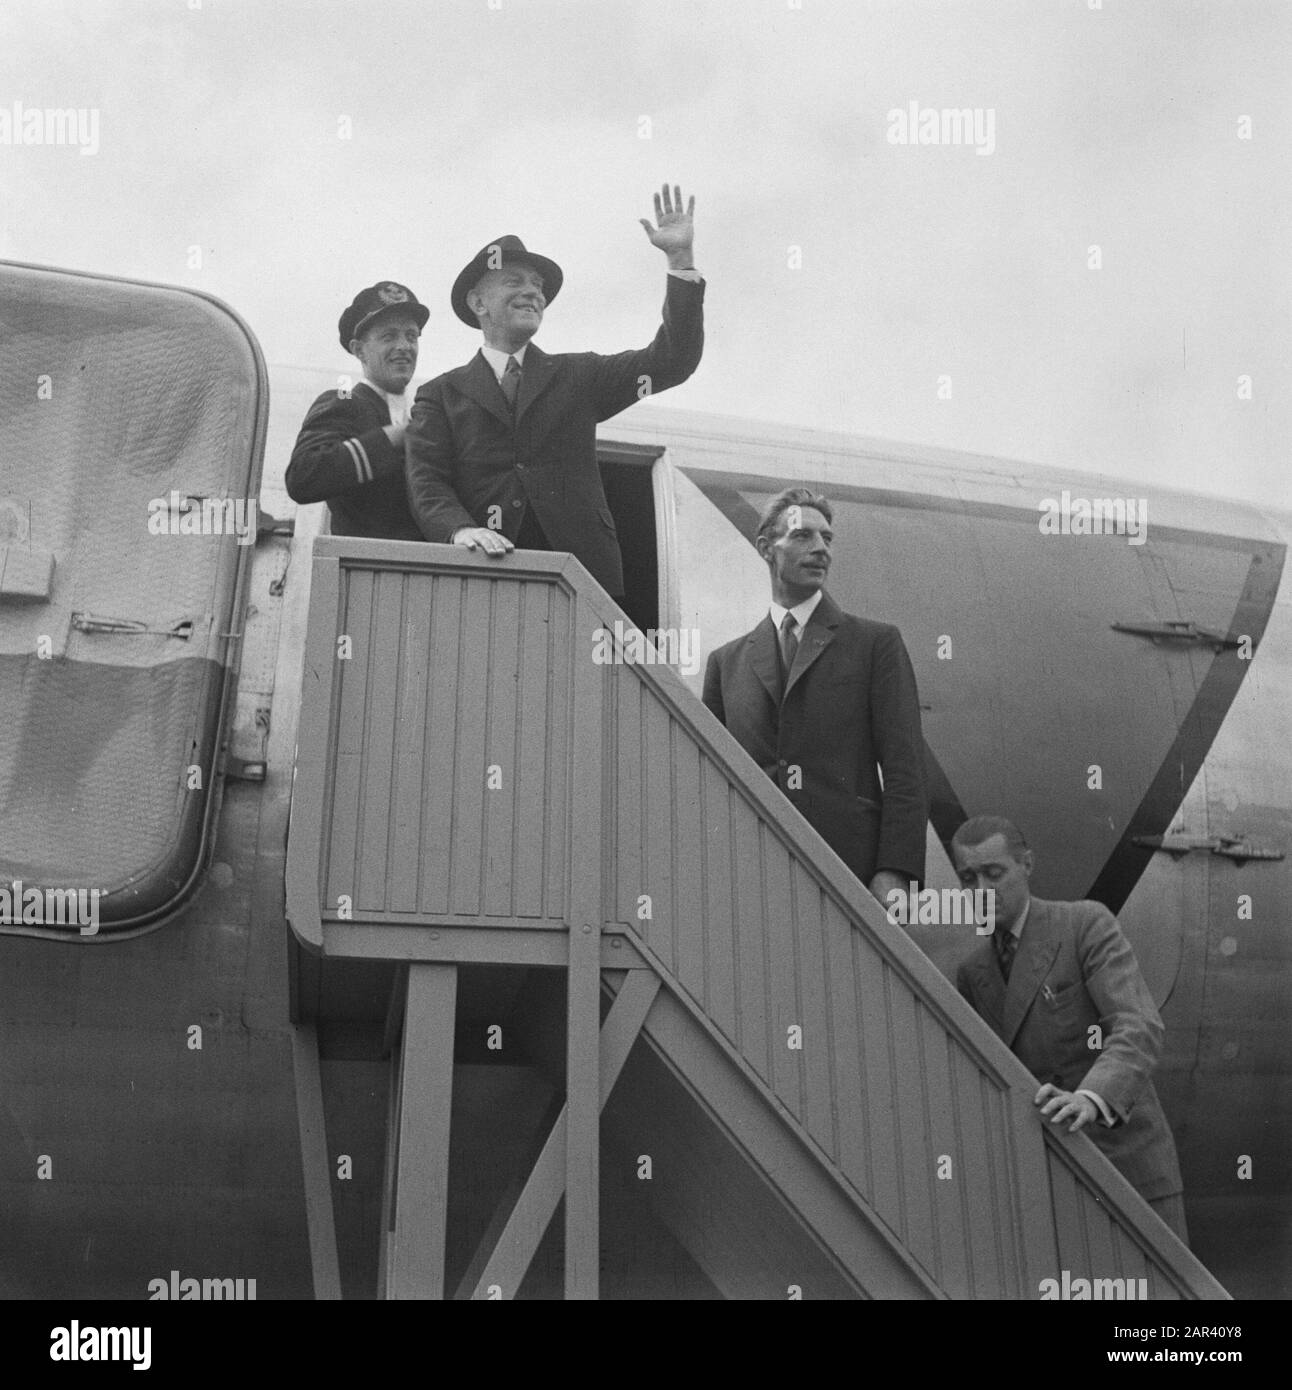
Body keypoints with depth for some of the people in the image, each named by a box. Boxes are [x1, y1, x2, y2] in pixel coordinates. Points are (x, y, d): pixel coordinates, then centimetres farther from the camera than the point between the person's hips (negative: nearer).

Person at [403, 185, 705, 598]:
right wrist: (461, 529, -20)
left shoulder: (579, 375, 19)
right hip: (483, 578, -1)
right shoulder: (441, 396, 14)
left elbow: (672, 361, 11)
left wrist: (680, 259, 4)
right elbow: (426, 485, 2)